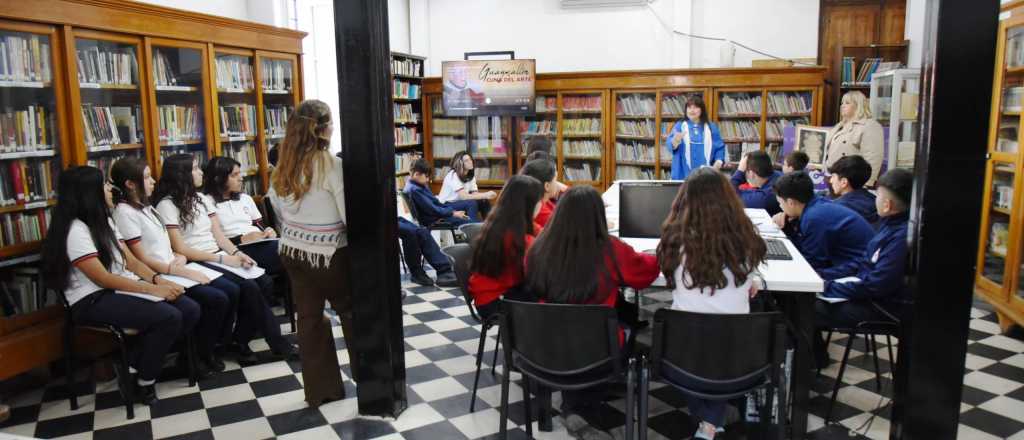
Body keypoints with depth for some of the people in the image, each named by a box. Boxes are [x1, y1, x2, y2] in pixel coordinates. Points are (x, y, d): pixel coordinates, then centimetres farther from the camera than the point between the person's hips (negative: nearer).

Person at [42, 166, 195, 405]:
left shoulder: (104, 221, 13)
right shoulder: (75, 230, -15)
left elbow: (131, 261, 10)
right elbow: (103, 279, -20)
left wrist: (158, 279, -8)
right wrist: (153, 289, -22)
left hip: (123, 288, 8)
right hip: (93, 300, -8)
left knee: (190, 310, -11)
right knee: (168, 318, -28)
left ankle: (135, 365, 1)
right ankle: (142, 383, -6)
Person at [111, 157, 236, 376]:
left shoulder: (145, 207, 15)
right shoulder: (125, 212, -13)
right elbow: (142, 260, -16)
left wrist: (180, 257, -2)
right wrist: (184, 272, -17)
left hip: (173, 270, 8)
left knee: (232, 291, -5)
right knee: (217, 300, -20)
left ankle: (212, 346, 9)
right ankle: (197, 356, -2)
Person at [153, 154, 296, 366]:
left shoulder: (202, 198, 16)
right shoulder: (167, 205, -6)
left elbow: (218, 234, 11)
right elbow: (180, 249, -12)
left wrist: (236, 253, -9)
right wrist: (222, 259, -16)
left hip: (219, 257, 7)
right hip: (198, 263, -7)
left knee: (265, 283, -15)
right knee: (249, 288, -24)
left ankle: (241, 341, -2)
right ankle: (278, 345, -12)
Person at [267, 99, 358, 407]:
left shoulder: (284, 165, 3)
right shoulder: (331, 164, -17)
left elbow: (277, 208, 14)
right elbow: (349, 216, -17)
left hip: (292, 251, 6)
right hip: (328, 253, -5)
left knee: (309, 317, 11)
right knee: (349, 310, 15)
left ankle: (320, 389, 21)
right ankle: (362, 372, 30)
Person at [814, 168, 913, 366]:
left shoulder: (902, 237, -27)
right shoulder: (892, 224, 5)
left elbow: (876, 285, -27)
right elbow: (864, 262, 13)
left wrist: (827, 287, -18)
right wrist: (823, 276, 4)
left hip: (881, 307, -10)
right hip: (867, 289, 10)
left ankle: (815, 358, 11)